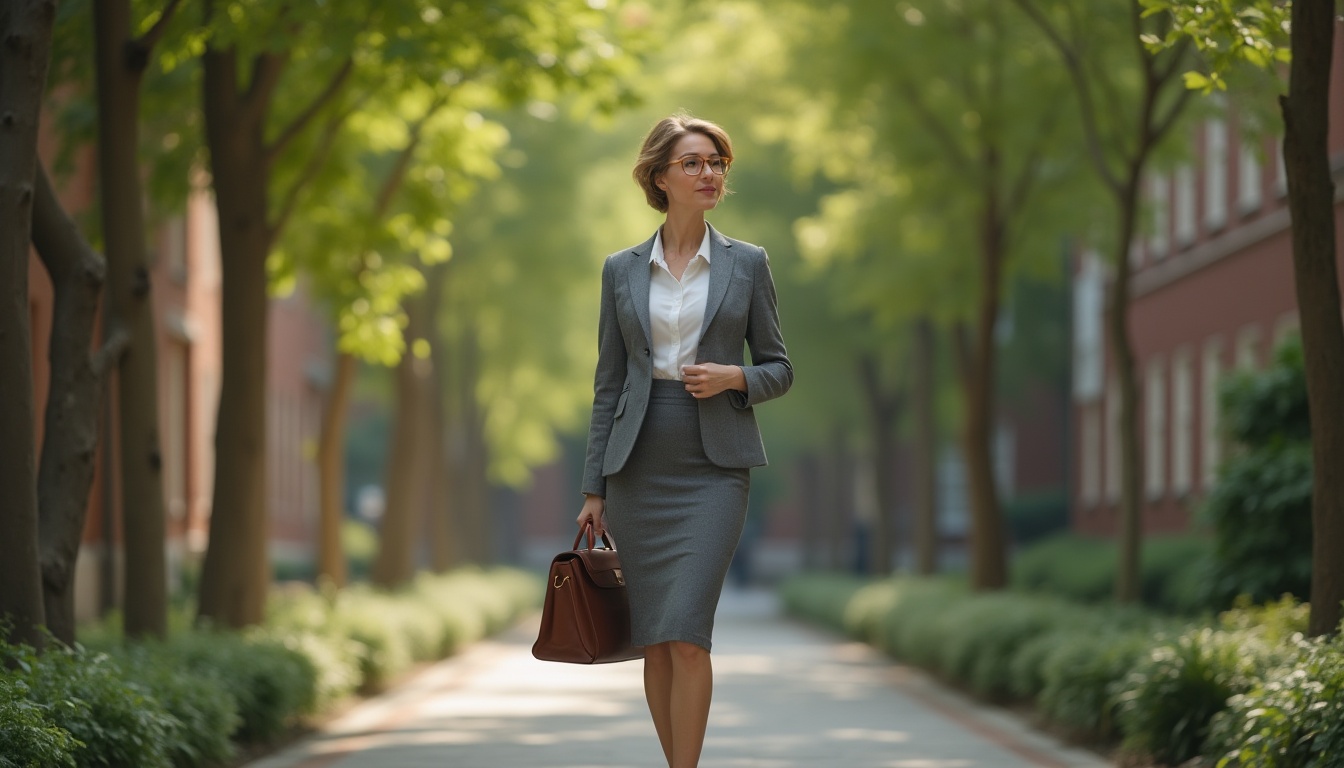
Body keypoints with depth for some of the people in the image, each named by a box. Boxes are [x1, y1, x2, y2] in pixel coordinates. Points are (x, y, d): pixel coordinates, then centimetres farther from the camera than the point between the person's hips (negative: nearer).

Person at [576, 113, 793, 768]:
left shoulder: (747, 264, 5)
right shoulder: (621, 270, 8)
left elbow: (779, 368, 9)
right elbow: (608, 383, 10)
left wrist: (733, 378, -13)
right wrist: (594, 488, 6)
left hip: (714, 466, -2)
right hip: (639, 466, 2)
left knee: (686, 632, -15)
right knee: (653, 639, 4)